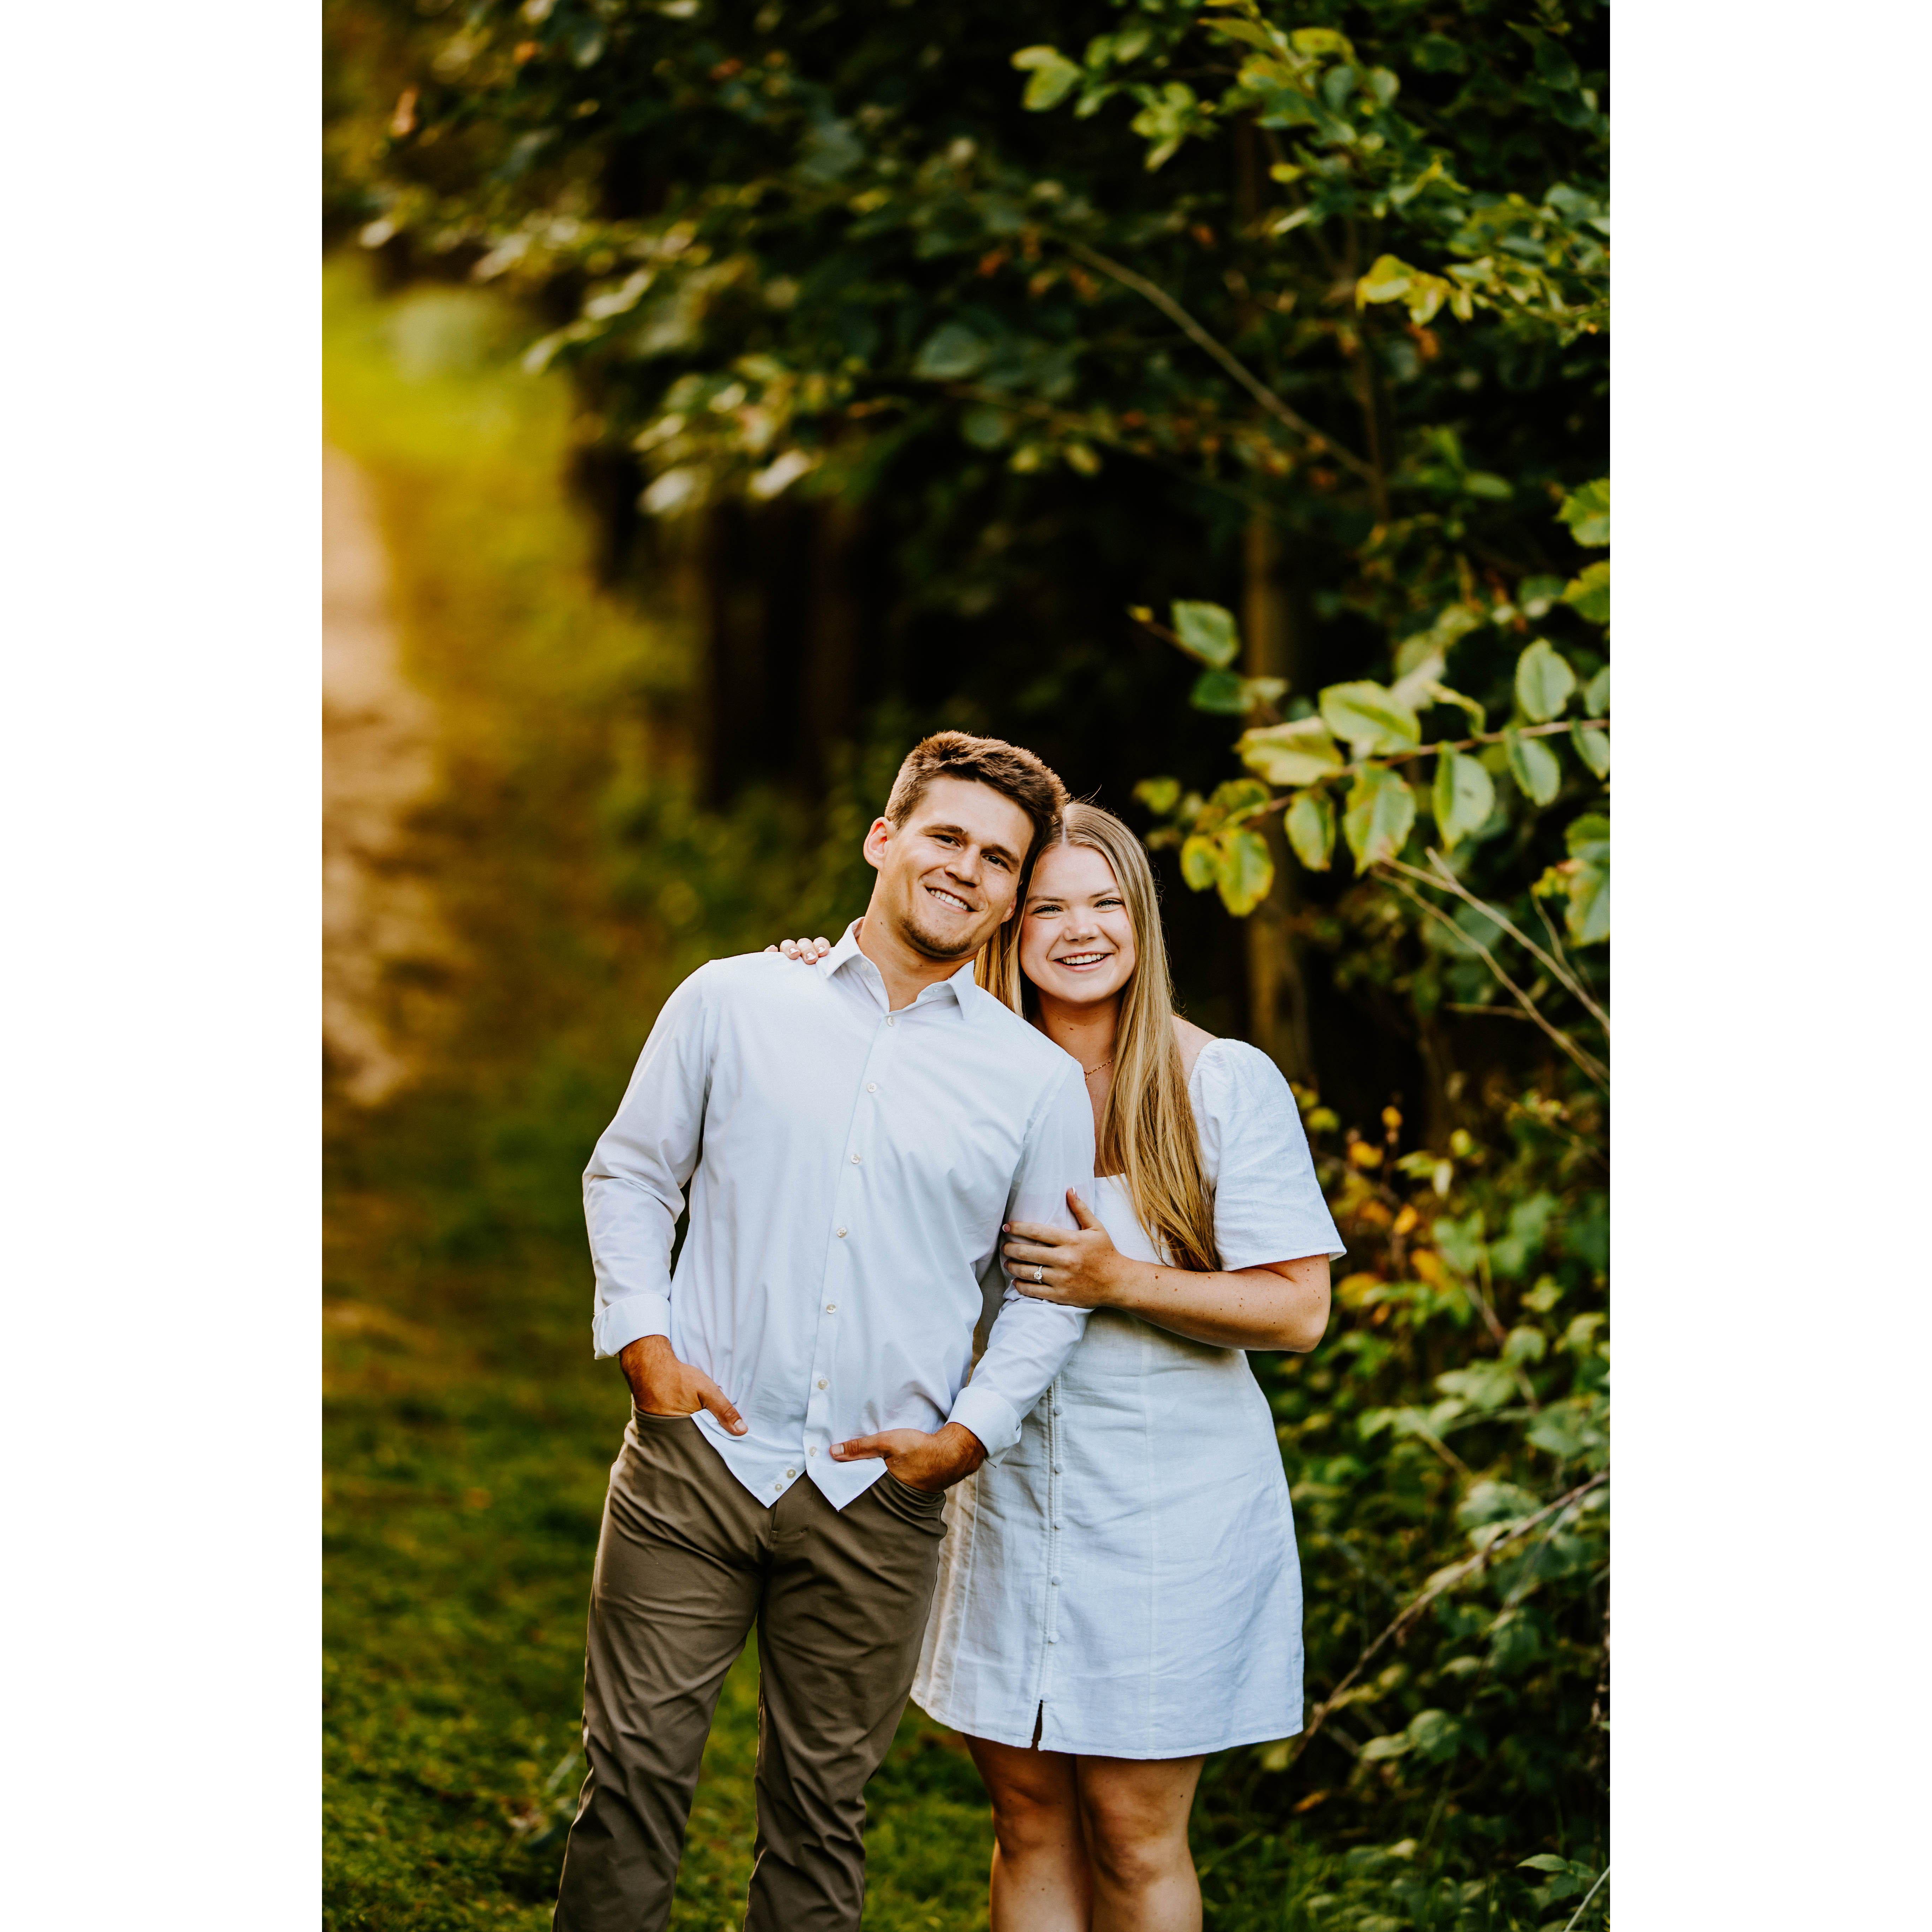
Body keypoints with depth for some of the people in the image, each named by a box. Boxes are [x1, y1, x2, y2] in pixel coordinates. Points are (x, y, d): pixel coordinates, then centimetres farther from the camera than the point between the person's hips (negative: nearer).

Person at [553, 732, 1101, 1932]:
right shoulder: (733, 1002, 4)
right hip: (697, 1458, -1)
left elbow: (1050, 1289, 12)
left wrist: (971, 1435, -1)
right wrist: (643, 1341, -2)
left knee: (824, 1806, 8)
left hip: (880, 1498, 1)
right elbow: (629, 1175, 12)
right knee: (637, 1769, -2)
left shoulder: (1038, 1081, 5)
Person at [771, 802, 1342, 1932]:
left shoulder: (1227, 1084, -6)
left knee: (1133, 1827, 1)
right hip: (1010, 1492, 4)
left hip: (1170, 1504, -4)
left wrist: (1122, 1283, -19)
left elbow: (1298, 1310, -8)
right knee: (1029, 1817, 10)